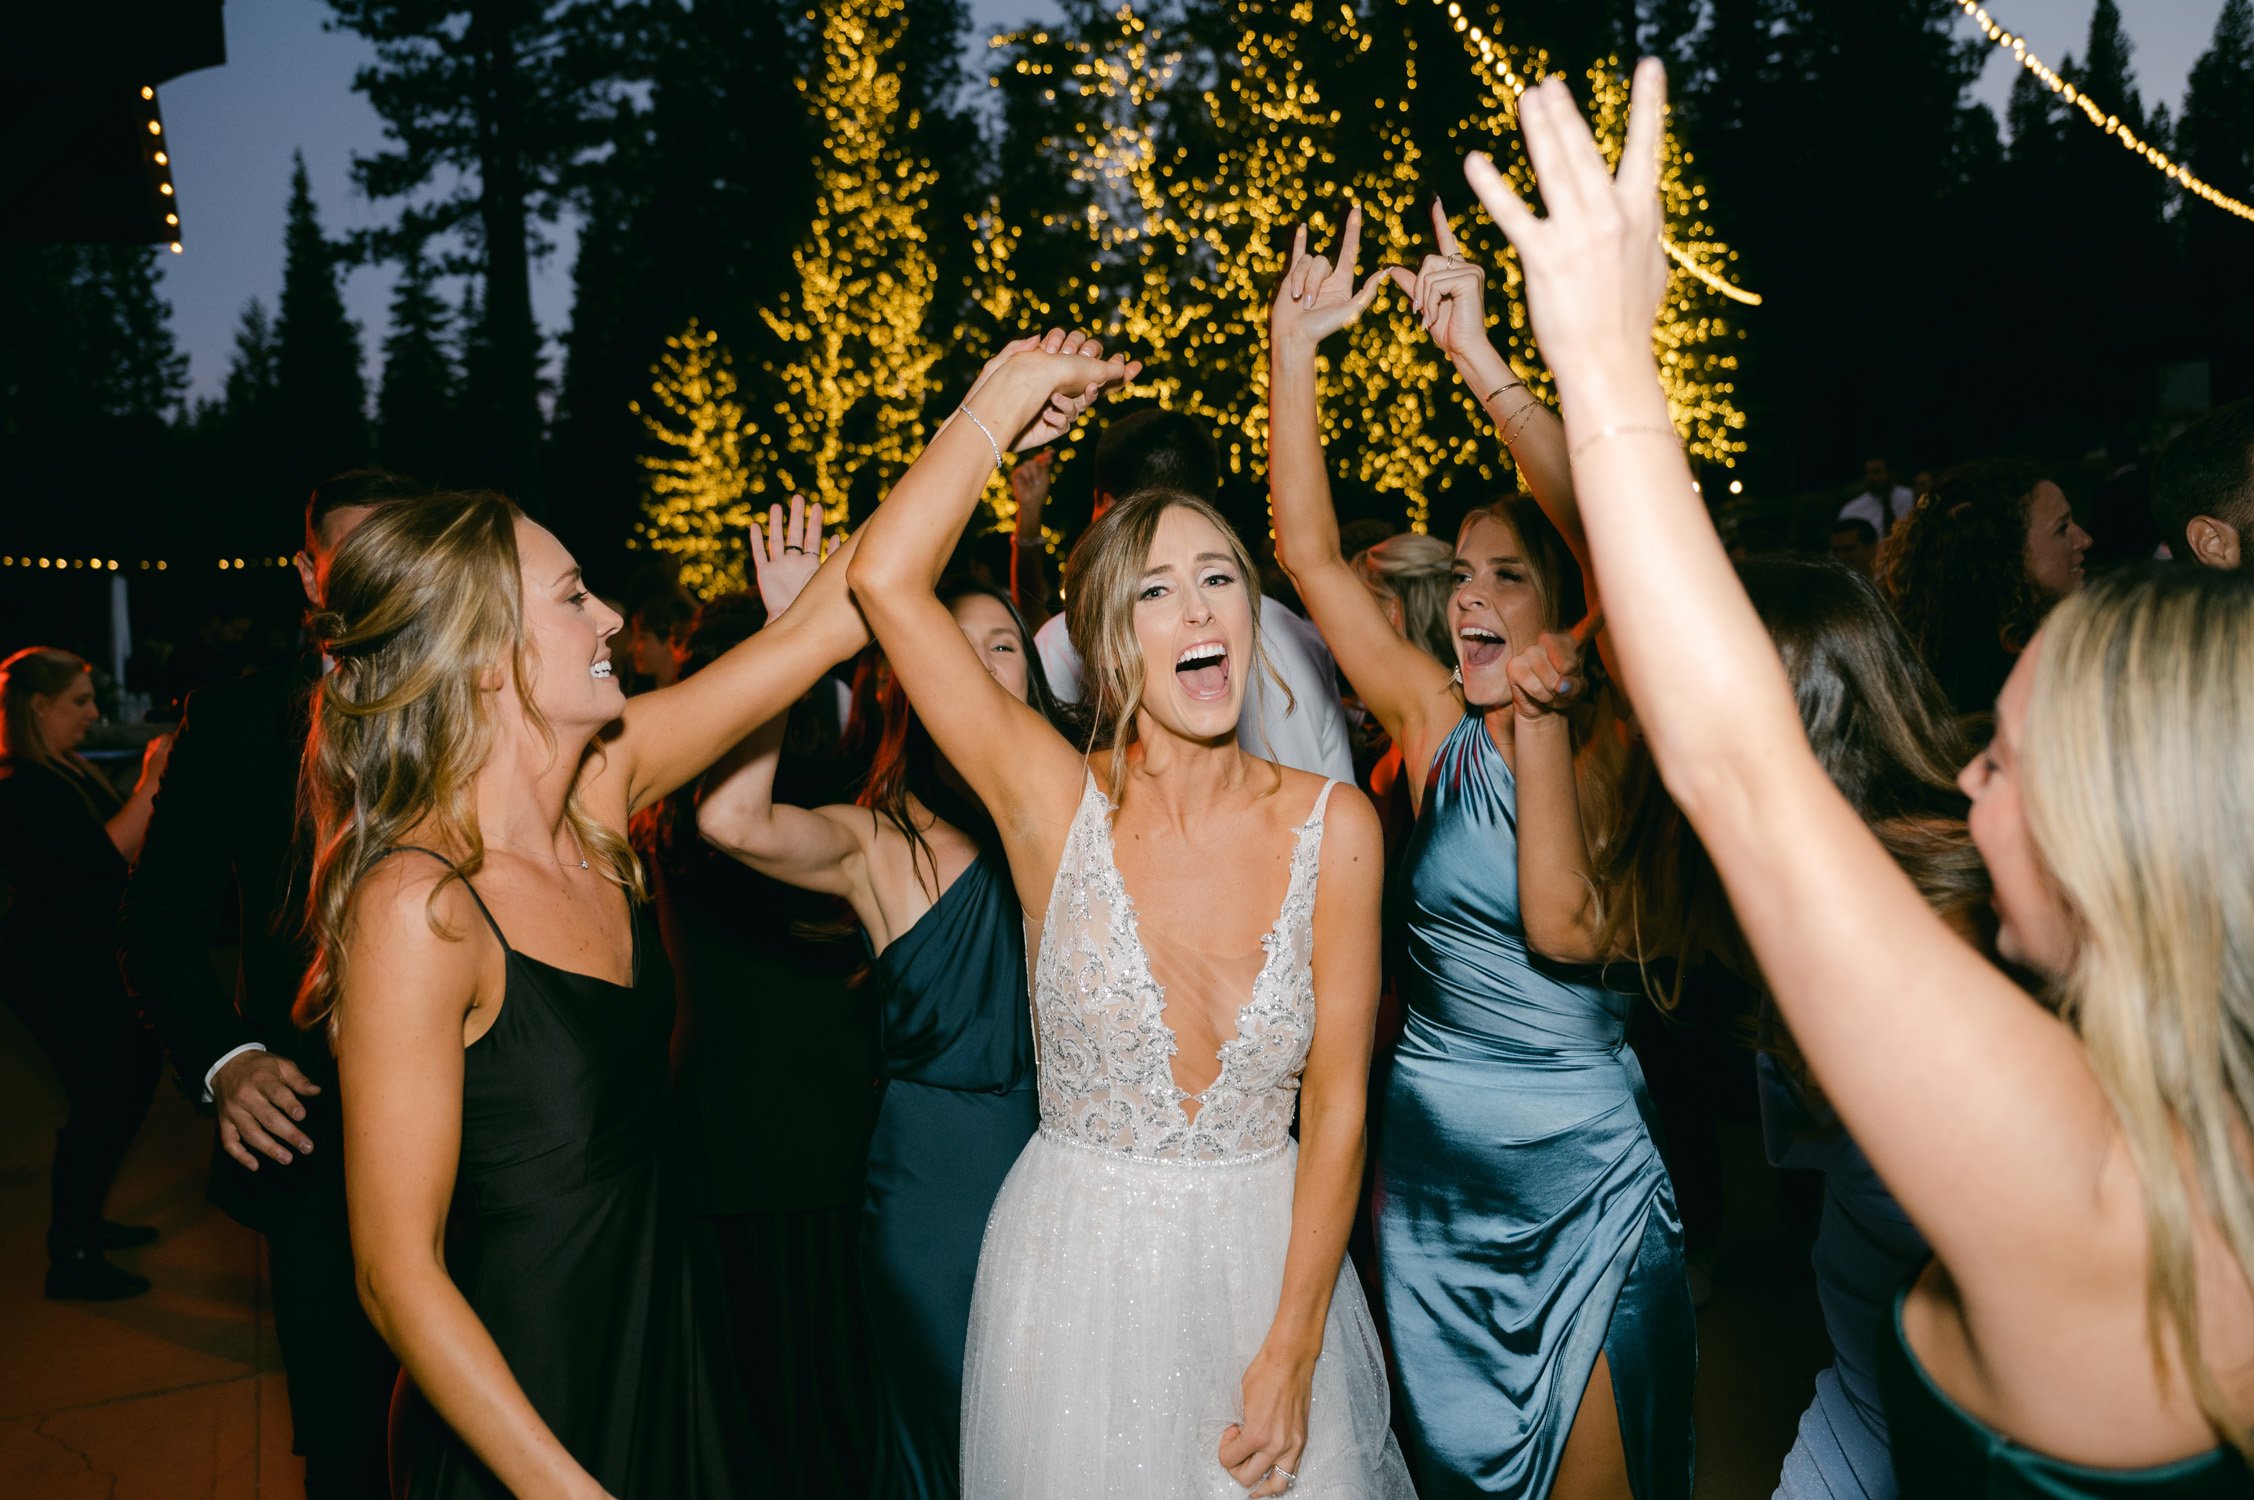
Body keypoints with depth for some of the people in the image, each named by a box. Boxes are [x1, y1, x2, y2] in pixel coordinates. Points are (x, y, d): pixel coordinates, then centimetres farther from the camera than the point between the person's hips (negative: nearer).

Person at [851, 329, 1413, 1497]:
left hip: (1271, 1260, 1)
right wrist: (1016, 393, -11)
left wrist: (1291, 1350, -9)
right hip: (1076, 1271, -1)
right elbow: (886, 576, -21)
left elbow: (1337, 1103, -6)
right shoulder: (1057, 804, -11)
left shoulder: (1332, 825, -8)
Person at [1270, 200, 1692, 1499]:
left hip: (1586, 1165, -4)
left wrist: (1481, 360, -29)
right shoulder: (1435, 724, 0)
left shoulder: (1612, 735, -10)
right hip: (1430, 1151, 4)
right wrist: (1293, 355, -10)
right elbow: (1311, 552, -3)